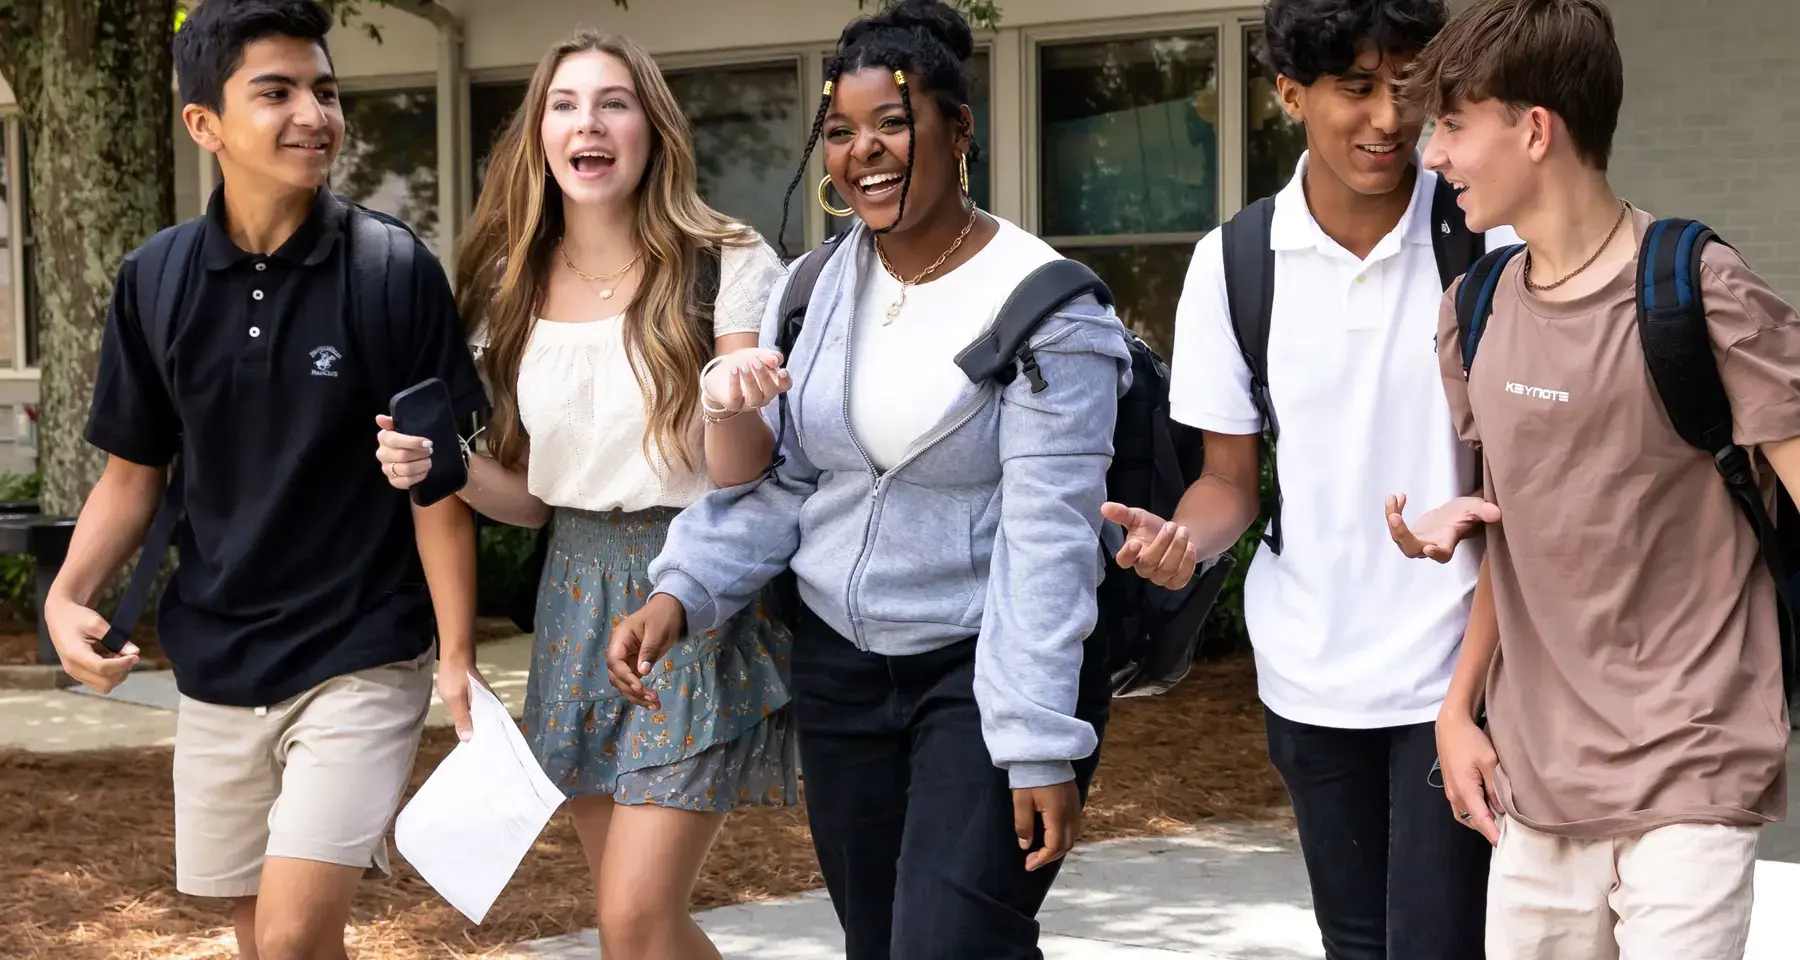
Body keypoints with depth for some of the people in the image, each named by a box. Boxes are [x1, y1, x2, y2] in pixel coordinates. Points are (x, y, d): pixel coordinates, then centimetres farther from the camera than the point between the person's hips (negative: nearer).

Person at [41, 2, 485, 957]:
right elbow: (134, 469, 8)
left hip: (360, 661, -4)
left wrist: (458, 655, -12)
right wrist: (69, 596, -8)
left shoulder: (396, 271, -10)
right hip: (216, 663, 4)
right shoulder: (154, 281, -1)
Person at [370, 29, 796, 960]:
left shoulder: (728, 268, -8)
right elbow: (529, 495, 12)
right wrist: (438, 466, -8)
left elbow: (743, 481, -10)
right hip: (578, 598, 5)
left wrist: (728, 405, -32)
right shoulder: (516, 289, 5)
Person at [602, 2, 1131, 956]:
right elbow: (768, 479, 8)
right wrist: (680, 592, -8)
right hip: (838, 663, 6)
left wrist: (1040, 743, -19)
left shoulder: (1041, 303, -13)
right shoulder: (810, 290, 6)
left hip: (990, 667, -6)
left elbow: (1047, 536, -17)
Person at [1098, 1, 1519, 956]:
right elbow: (1231, 479, 4)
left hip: (1455, 664, -3)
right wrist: (1182, 535, -18)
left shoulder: (1487, 242, -8)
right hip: (1309, 671, 3)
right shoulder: (1233, 262, -3)